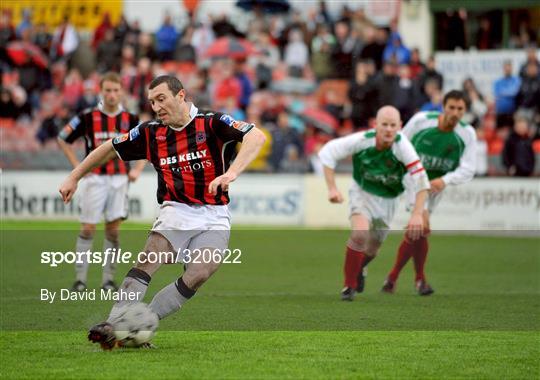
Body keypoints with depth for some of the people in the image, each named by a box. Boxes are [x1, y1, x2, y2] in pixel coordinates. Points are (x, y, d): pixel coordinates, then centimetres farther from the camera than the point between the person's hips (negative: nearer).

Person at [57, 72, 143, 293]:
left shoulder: (130, 119, 3)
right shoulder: (88, 117, -3)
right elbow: (63, 139, 4)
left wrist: (137, 169, 5)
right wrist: (78, 167, -2)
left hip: (119, 179, 2)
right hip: (95, 178, -2)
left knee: (113, 229, 0)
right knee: (88, 228, -4)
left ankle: (108, 279, 8)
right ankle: (80, 278, 3)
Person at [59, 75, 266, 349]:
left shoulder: (212, 124, -7)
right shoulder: (152, 133, 5)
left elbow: (256, 137, -21)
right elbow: (110, 148, 19)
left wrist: (231, 173, -35)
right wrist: (74, 177, 20)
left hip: (213, 217, -2)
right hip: (175, 212, 2)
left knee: (198, 275, -24)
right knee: (148, 260, -24)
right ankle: (113, 325, -34)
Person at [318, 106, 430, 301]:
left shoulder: (402, 146, -28)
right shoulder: (362, 140, -27)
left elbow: (421, 180, -26)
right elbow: (327, 152, -17)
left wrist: (417, 214, -34)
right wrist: (332, 188, -23)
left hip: (388, 199, 2)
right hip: (362, 192, -2)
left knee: (373, 247, 16)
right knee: (360, 233, -27)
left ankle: (358, 268, 52)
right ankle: (349, 285, -10)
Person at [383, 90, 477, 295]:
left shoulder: (467, 134, -14)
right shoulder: (421, 120, -18)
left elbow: (467, 170, -16)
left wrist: (445, 180, -33)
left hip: (437, 185, 3)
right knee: (422, 227, -20)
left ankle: (392, 277, 26)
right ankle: (420, 278, 0)